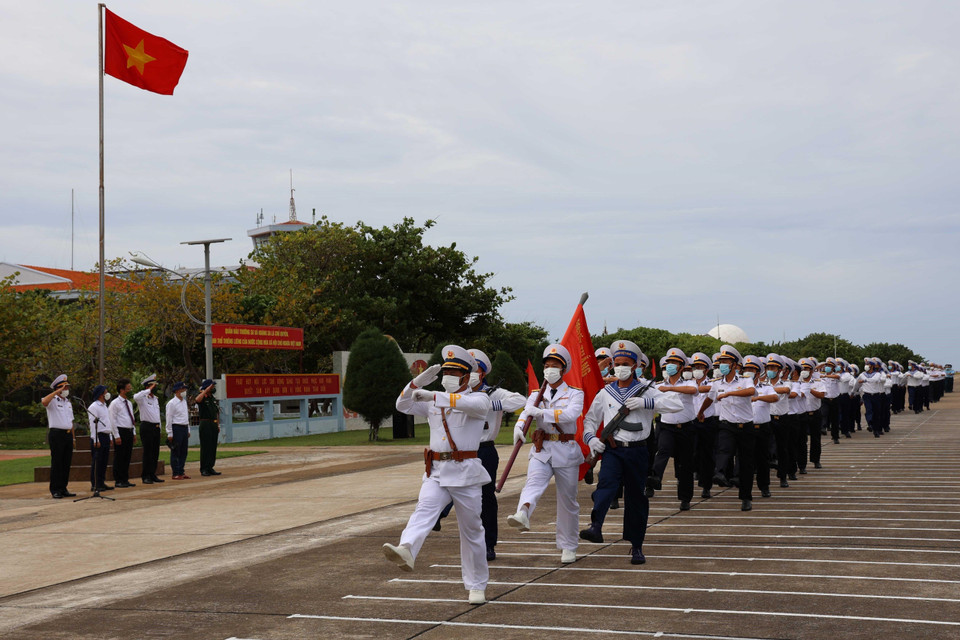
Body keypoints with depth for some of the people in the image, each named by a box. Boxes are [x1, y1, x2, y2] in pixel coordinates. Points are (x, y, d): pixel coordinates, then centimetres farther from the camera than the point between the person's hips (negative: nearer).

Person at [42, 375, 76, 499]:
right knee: (56, 463, -5)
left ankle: (63, 488, 15)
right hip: (56, 434, -7)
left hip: (68, 434, 7)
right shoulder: (53, 400, -2)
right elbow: (44, 402, -28)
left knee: (66, 463, 8)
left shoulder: (68, 403, 20)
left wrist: (73, 437, 18)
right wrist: (57, 392, -24)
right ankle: (55, 490, -2)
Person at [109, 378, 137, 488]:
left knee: (127, 457, 11)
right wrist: (117, 436, -15)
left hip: (129, 432, 8)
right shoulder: (115, 403, -8)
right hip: (121, 431, -8)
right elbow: (112, 420, -11)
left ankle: (125, 480, 18)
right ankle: (118, 481, 2)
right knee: (119, 458, -3)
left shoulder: (129, 403, 16)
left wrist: (134, 432, 15)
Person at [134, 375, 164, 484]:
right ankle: (145, 476, 0)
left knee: (155, 452, 9)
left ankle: (152, 475, 17)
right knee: (148, 452, -6)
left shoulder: (156, 399, 17)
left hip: (156, 427, 7)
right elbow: (136, 397, -33)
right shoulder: (142, 398, -7)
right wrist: (149, 390, -26)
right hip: (146, 427, -7)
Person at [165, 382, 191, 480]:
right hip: (176, 428, -8)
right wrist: (170, 434, -14)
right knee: (175, 452, -3)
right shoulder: (172, 403, -9)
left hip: (185, 428, 8)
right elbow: (169, 419, -11)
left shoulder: (184, 401, 15)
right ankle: (175, 474, 0)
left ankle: (181, 472, 15)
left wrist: (188, 430, 19)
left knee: (183, 452, 9)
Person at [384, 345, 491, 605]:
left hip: (466, 472, -3)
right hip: (436, 472, 3)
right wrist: (419, 381, -8)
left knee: (471, 530, 5)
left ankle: (477, 586, 17)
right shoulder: (434, 402, 16)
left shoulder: (479, 398, 0)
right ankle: (406, 551, -48)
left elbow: (475, 405, -24)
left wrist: (434, 396, -34)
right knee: (423, 511, -23)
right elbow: (403, 405, 8)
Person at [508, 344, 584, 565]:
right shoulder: (537, 395, 12)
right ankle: (523, 515, -56)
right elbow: (526, 412, -7)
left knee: (567, 500, 5)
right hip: (542, 450, 1)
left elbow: (571, 414, -18)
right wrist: (519, 425, -30)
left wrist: (541, 412, -26)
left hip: (566, 451, -1)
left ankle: (568, 547, 18)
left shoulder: (574, 394, 4)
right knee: (533, 483, -27)